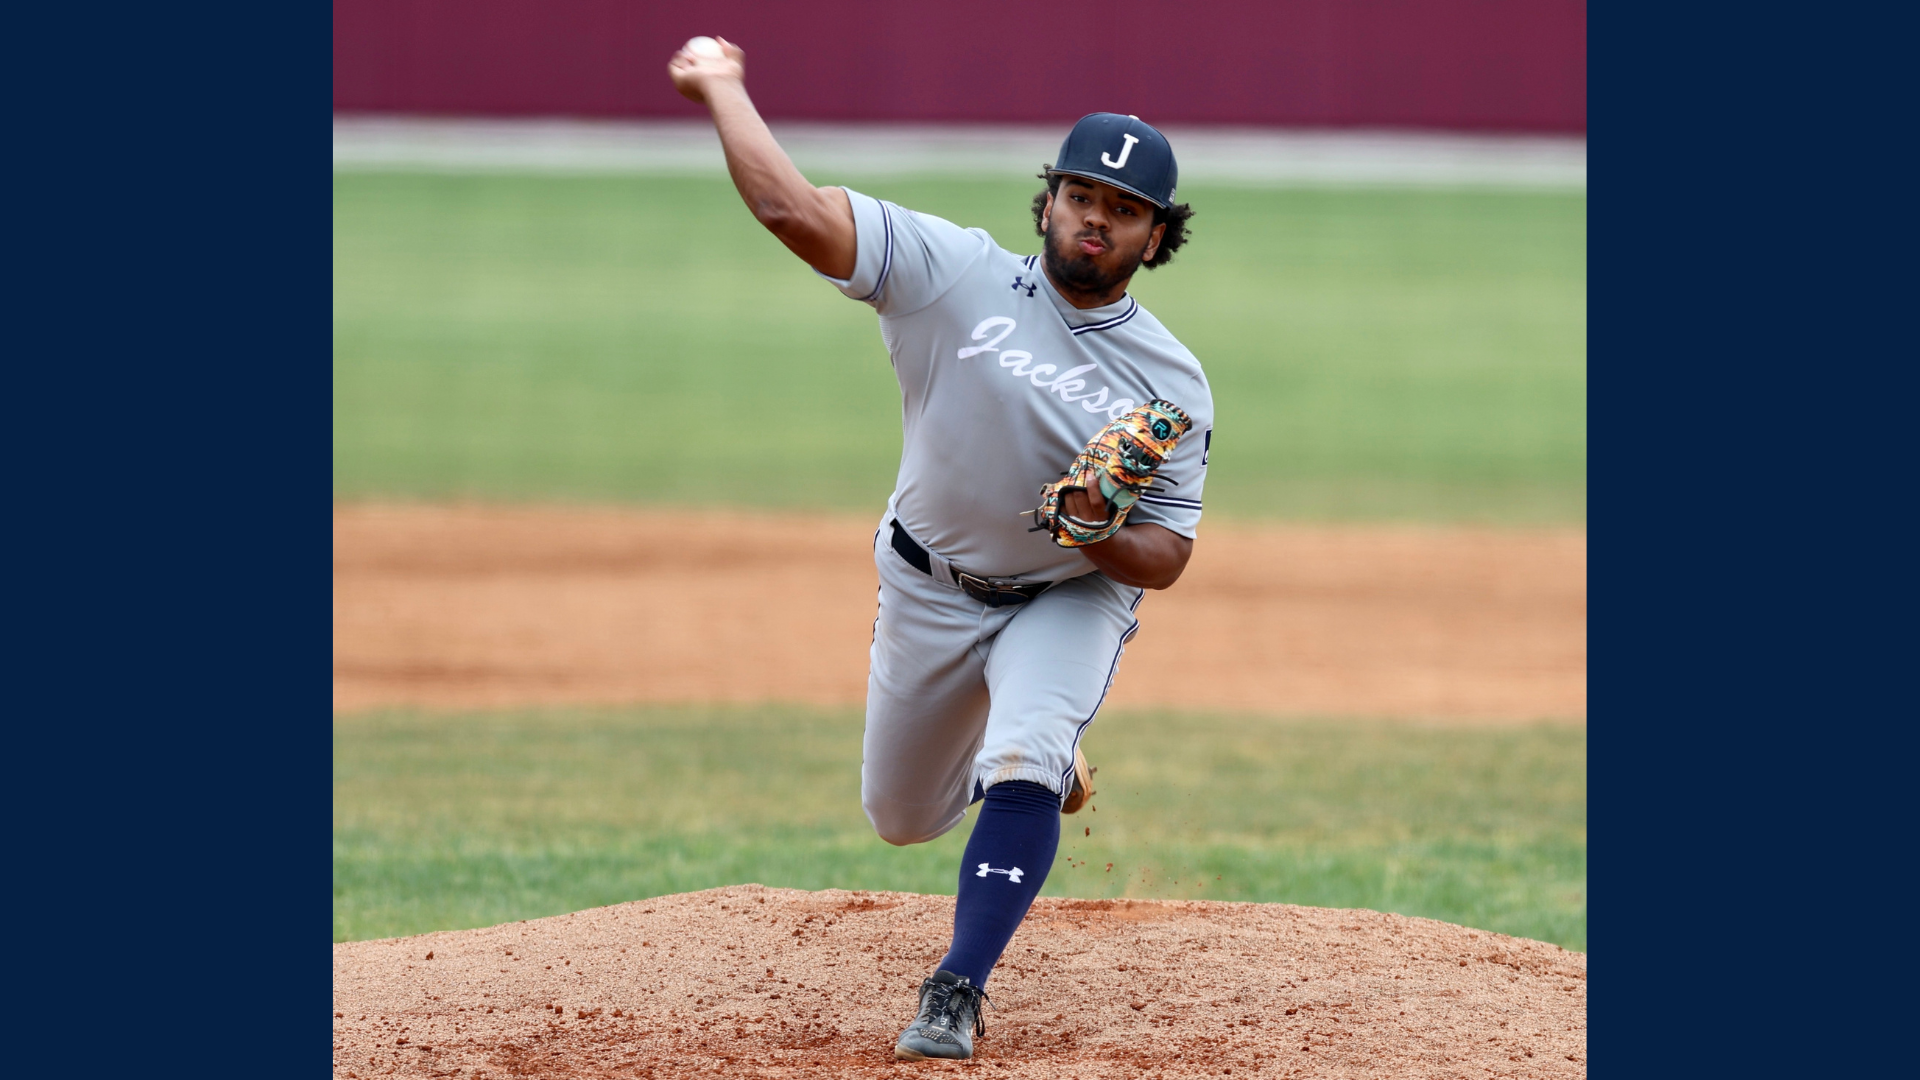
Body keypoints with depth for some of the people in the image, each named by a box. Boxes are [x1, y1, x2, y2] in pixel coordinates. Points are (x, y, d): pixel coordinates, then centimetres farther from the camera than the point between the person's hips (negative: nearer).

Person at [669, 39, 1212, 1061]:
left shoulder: (1173, 386, -14)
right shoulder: (955, 275, -18)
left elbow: (1166, 557, -13)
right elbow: (792, 208, -26)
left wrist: (1101, 537, -34)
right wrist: (722, 90, -23)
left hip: (1072, 599, -2)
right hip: (928, 589, 2)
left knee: (1022, 766, -29)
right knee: (901, 816, 16)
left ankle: (957, 995, -20)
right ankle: (1043, 760, 50)